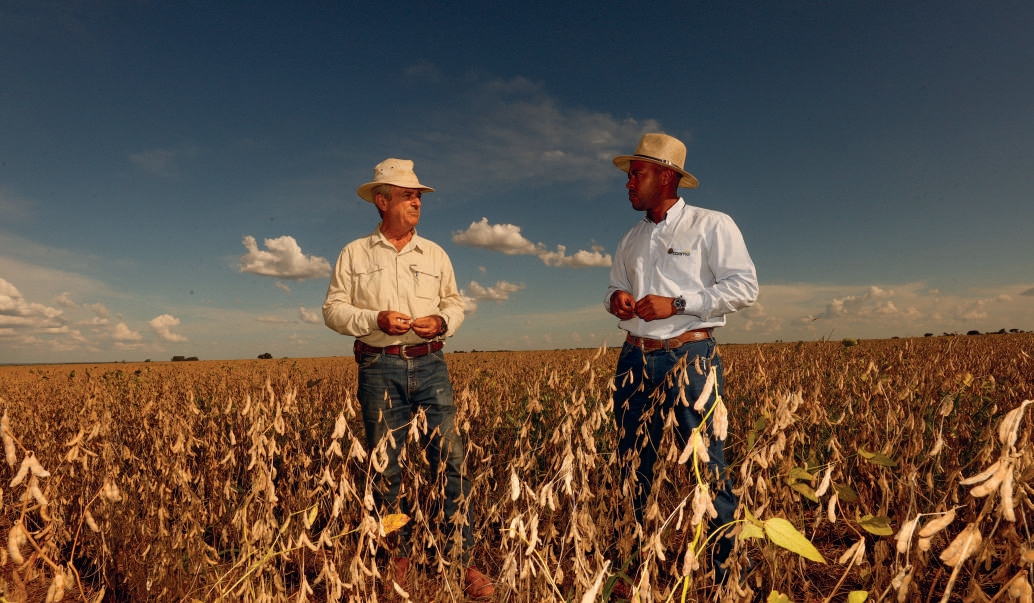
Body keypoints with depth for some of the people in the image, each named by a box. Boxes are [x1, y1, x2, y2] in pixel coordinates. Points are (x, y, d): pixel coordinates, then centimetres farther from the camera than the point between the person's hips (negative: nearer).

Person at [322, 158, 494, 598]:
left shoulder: (434, 254, 14)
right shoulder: (354, 254, 7)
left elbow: (455, 304, 16)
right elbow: (333, 310, 4)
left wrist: (442, 322, -7)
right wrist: (375, 319, -13)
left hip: (430, 364, 1)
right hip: (380, 368, -1)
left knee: (450, 458, -6)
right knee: (385, 464, 5)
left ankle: (465, 561, 3)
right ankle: (398, 556, 21)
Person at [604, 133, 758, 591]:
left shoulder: (712, 226, -1)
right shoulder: (631, 239, 17)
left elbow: (745, 287, -8)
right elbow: (614, 289, 24)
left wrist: (676, 304, -16)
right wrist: (615, 300, -1)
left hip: (690, 357, -5)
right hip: (636, 359, 6)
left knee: (706, 467, -4)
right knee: (633, 467, 9)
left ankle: (727, 573, 12)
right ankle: (640, 567, 24)